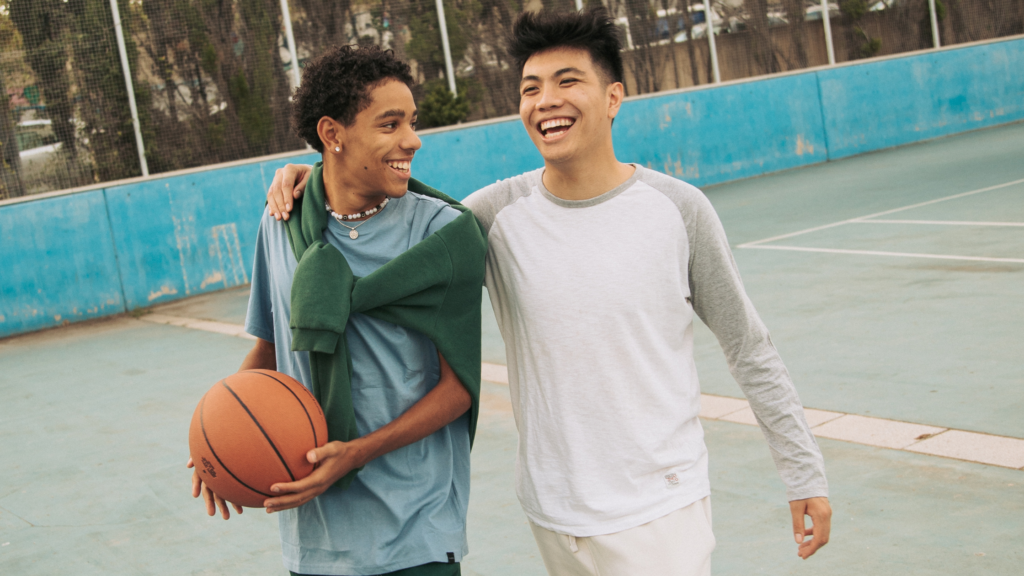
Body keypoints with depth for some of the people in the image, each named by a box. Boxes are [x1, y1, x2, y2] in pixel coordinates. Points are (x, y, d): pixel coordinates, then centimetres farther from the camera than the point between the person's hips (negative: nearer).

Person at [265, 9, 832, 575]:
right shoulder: (500, 213, -5)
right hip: (552, 511, 2)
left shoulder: (677, 209, -7)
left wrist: (805, 473, 3)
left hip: (659, 511, -2)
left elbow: (749, 350, 1)